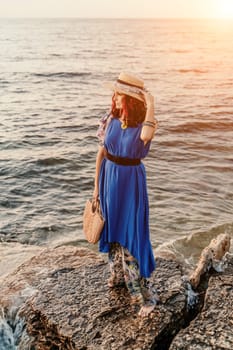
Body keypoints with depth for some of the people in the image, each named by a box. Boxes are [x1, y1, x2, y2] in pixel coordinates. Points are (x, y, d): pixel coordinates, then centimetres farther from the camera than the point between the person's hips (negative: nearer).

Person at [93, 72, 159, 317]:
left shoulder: (143, 124, -15)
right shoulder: (110, 120, -4)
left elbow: (146, 136, -42)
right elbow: (101, 153, 3)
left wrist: (150, 107, -31)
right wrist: (96, 186, 6)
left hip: (131, 182, -5)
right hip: (109, 178, 5)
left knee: (131, 233, -3)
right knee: (112, 226, 18)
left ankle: (144, 293, 10)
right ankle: (118, 274, 42)